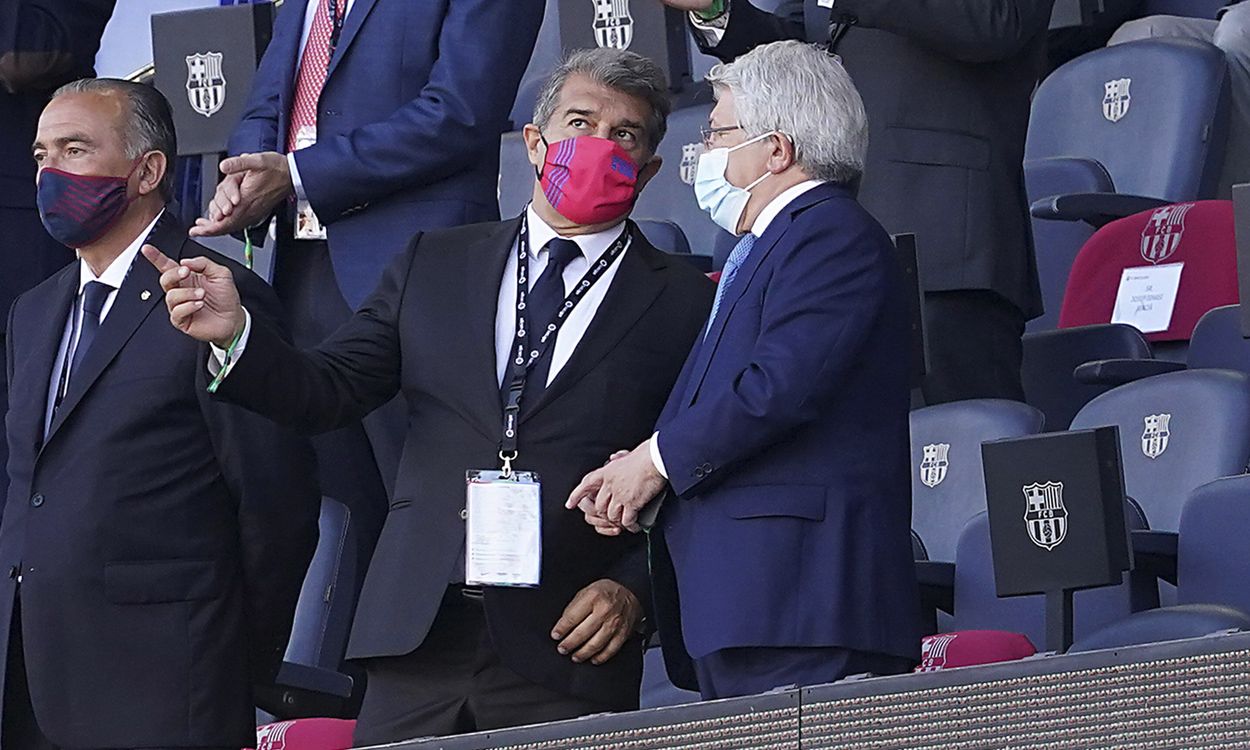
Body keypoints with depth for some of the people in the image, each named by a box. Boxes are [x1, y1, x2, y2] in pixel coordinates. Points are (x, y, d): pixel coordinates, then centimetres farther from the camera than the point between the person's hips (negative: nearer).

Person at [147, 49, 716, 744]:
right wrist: (235, 334, -7)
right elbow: (329, 392, 10)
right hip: (420, 636, 3)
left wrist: (634, 589, -9)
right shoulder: (435, 265, 15)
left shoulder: (685, 301, 5)